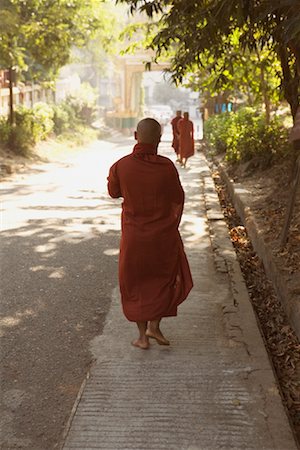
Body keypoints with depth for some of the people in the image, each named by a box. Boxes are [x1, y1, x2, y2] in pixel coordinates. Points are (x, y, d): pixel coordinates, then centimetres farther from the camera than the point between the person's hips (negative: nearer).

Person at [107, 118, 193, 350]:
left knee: (136, 282, 17)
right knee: (166, 278, 22)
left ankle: (143, 336, 21)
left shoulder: (120, 166, -13)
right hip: (164, 234, -1)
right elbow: (178, 199, -3)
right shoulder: (167, 166, -16)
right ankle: (154, 325, 13)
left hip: (134, 235, 1)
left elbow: (114, 192, 6)